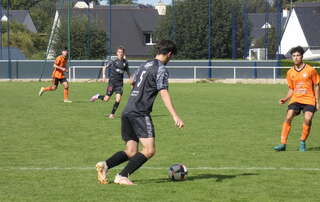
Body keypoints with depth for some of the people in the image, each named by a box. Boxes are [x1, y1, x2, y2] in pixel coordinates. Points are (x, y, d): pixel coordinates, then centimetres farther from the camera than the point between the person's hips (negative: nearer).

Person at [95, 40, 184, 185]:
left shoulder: (146, 65, 21)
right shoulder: (161, 69, -4)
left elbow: (132, 81, 39)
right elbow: (164, 93, -17)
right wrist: (175, 116, -25)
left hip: (127, 112, 9)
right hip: (140, 113, -9)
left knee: (131, 152, 8)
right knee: (149, 150, -11)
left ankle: (105, 165, -14)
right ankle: (122, 176, -20)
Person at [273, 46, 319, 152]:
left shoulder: (310, 70, -2)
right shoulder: (290, 72, 7)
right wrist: (285, 99, -1)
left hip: (309, 100, -3)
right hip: (296, 99, 3)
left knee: (307, 119, -22)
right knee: (288, 117, -18)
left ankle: (303, 142, 1)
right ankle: (283, 144, -16)